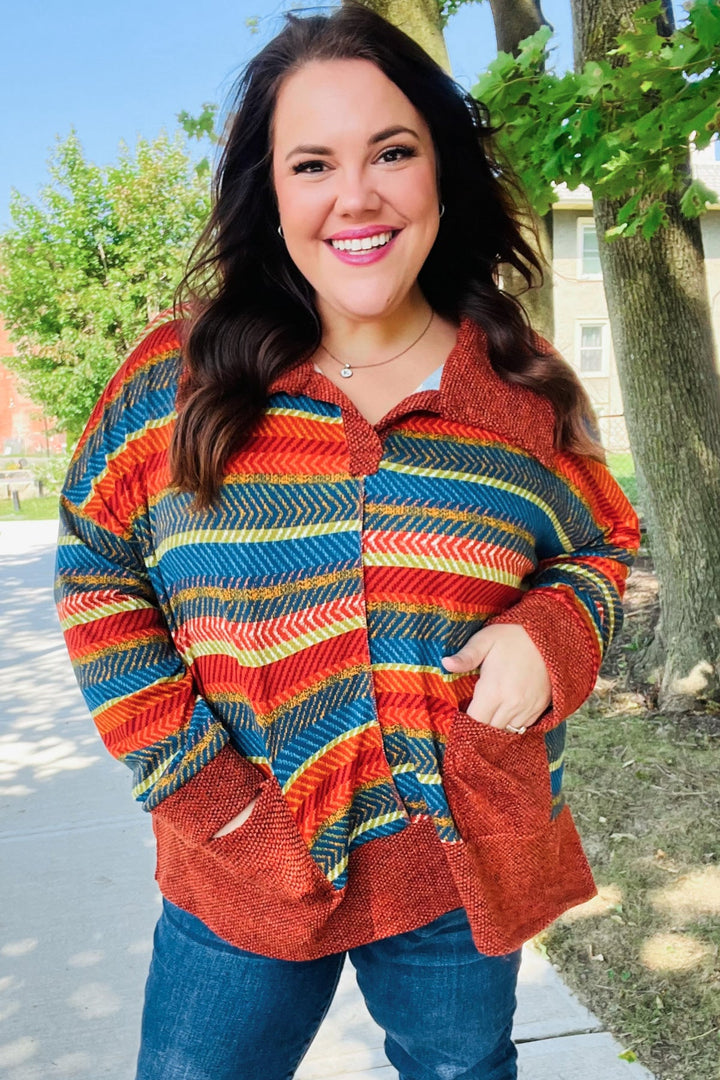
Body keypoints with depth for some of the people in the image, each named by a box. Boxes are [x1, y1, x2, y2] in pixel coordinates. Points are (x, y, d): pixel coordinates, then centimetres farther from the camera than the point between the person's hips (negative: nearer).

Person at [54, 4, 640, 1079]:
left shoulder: (525, 390, -4)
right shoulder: (176, 380, -7)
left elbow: (603, 546, 9)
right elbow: (99, 572, -1)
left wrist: (547, 638, -13)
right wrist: (188, 769, -8)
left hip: (465, 869, 1)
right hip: (243, 868, 0)